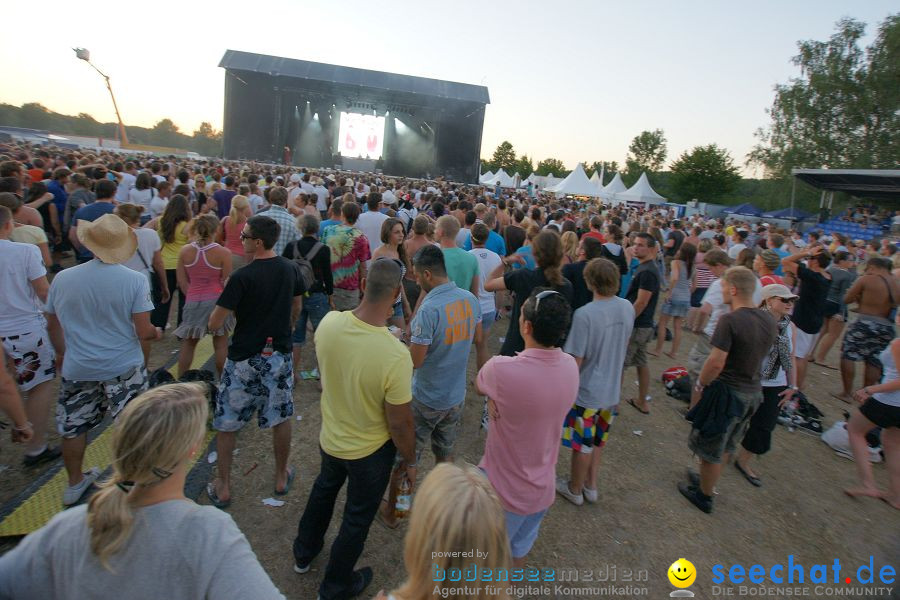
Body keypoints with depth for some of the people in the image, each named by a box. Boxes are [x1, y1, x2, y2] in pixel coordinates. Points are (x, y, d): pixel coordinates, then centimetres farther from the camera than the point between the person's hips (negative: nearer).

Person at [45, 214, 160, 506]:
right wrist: (157, 332, 8)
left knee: (72, 427, 21)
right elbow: (143, 332, -15)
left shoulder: (62, 278, -4)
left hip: (77, 369, 4)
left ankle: (74, 484, 40)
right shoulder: (135, 280, -15)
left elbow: (52, 326, 9)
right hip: (124, 367, -3)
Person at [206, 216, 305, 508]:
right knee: (280, 419, 17)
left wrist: (226, 297, 0)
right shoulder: (291, 270, -3)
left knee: (227, 424, 14)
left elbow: (215, 324, -17)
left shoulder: (242, 277, -20)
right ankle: (282, 477, 32)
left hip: (244, 359, -4)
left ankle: (223, 487, 26)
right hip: (279, 355, 5)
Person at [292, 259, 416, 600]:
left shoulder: (328, 323, -20)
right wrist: (410, 461, -6)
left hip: (330, 437, 5)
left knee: (324, 488, 34)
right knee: (358, 519, 22)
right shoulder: (395, 355, -36)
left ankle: (304, 553, 60)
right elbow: (399, 423, -23)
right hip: (370, 451, -5)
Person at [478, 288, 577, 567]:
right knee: (521, 545, 30)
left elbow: (479, 386, -9)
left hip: (503, 488, -5)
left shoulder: (502, 369, -32)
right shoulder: (570, 366, -12)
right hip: (542, 486, 6)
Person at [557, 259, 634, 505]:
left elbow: (576, 360, -23)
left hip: (587, 391, -6)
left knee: (582, 444, 14)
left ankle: (575, 490, 34)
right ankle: (590, 485, 40)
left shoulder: (584, 314, -28)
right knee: (597, 440, 24)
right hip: (612, 389, 6)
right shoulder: (628, 308, -7)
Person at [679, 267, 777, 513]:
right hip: (752, 392, 8)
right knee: (725, 446, 25)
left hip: (727, 391, -7)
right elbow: (757, 356, 10)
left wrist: (700, 383, -11)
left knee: (710, 448, 13)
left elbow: (716, 363, -26)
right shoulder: (769, 321, 0)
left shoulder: (730, 320, -24)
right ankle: (708, 481, 45)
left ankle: (704, 495, 30)